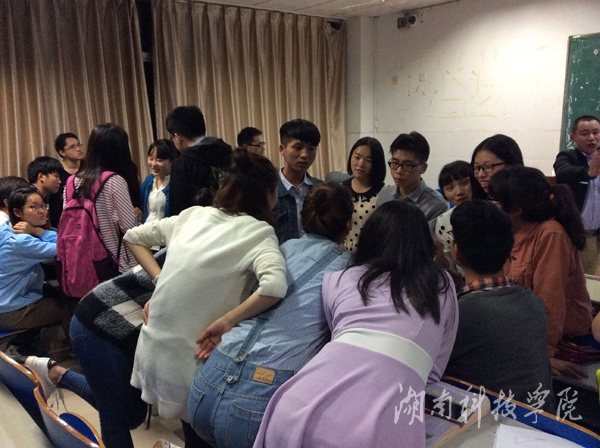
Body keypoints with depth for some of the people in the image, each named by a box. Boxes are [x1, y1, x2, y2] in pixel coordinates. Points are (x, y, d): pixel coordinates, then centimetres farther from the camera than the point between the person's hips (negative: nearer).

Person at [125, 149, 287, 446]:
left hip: (155, 352, 6)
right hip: (193, 360, -6)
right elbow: (274, 286, -33)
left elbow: (133, 237, 15)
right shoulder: (258, 231, -13)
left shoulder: (192, 215, 4)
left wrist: (159, 279, 8)